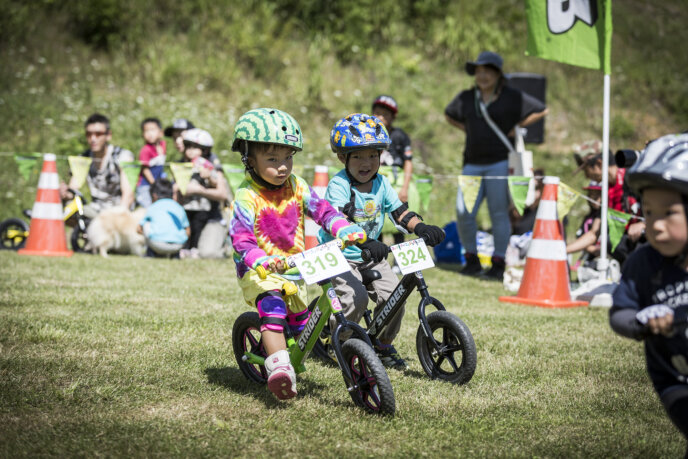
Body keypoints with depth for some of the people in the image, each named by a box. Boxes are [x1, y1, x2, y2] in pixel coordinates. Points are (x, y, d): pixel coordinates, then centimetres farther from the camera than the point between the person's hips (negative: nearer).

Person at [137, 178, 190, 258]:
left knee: (146, 224, 24)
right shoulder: (179, 208, 25)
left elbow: (139, 229, 33)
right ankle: (175, 254, 27)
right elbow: (188, 232, 29)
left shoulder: (152, 208, 21)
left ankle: (151, 254, 27)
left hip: (158, 244, -2)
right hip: (177, 246, 2)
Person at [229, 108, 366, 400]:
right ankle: (279, 368, -39)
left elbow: (321, 210, -5)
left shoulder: (296, 186, 1)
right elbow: (241, 239, -24)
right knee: (272, 307, -31)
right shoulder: (246, 197, -16)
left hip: (294, 270, 6)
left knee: (301, 326, 10)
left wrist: (347, 230, -23)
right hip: (259, 273, -6)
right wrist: (263, 262, -42)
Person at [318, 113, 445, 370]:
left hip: (371, 256, 6)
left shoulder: (381, 183, 2)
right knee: (356, 298, -25)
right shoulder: (338, 186, -18)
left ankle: (384, 346, 13)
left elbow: (399, 211, 3)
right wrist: (364, 242, -49)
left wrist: (421, 228, -17)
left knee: (393, 295, -9)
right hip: (339, 256, -6)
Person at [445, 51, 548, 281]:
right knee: (463, 212, -5)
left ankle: (498, 264, 3)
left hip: (500, 162, -4)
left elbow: (541, 110, 6)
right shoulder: (466, 97, 11)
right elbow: (449, 115, 29)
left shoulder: (512, 97, 0)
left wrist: (516, 127, 0)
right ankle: (472, 260, 9)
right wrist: (469, 130, 13)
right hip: (473, 163, 4)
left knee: (499, 214, -4)